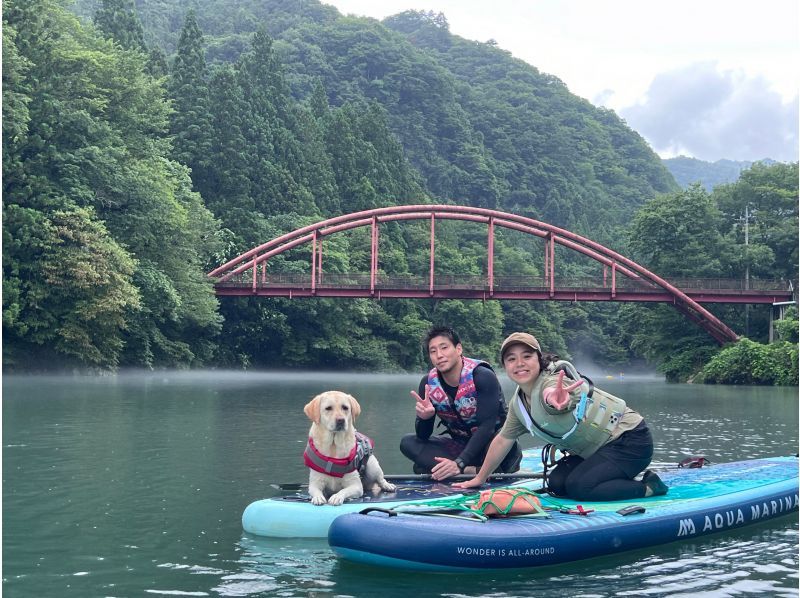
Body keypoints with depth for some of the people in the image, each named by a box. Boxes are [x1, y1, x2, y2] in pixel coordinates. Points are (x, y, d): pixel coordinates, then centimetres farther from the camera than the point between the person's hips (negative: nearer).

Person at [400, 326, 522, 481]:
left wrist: (459, 464, -39)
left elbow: (487, 426, -29)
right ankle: (472, 471, -29)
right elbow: (423, 436, -5)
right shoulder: (428, 383, -7)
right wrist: (424, 418, -30)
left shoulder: (483, 377, -21)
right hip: (461, 445, 6)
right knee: (408, 443, -17)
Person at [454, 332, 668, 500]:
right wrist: (480, 478, 19)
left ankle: (648, 487, -7)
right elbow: (502, 440, 14)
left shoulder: (551, 382, -27)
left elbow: (549, 393, -55)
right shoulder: (518, 403, 0)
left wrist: (555, 399, -79)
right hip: (594, 450, 9)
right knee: (557, 484, -6)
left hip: (630, 439, -9)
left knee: (578, 487, -22)